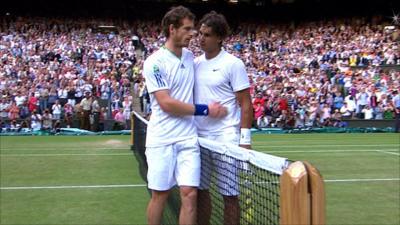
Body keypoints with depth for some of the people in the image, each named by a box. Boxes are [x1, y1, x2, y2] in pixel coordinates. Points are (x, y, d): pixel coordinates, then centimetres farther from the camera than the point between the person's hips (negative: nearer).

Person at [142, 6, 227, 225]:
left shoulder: (190, 56, 9)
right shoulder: (154, 62, -10)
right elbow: (166, 104, -16)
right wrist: (205, 110, -14)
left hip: (188, 137, 5)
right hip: (162, 139, -4)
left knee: (190, 194, -2)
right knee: (159, 195, 6)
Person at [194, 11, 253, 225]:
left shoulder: (233, 64, -6)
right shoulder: (195, 63, 9)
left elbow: (245, 104, -8)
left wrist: (245, 138, -13)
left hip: (226, 138, -5)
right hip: (199, 136, 5)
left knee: (229, 194, 2)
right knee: (200, 189, 12)